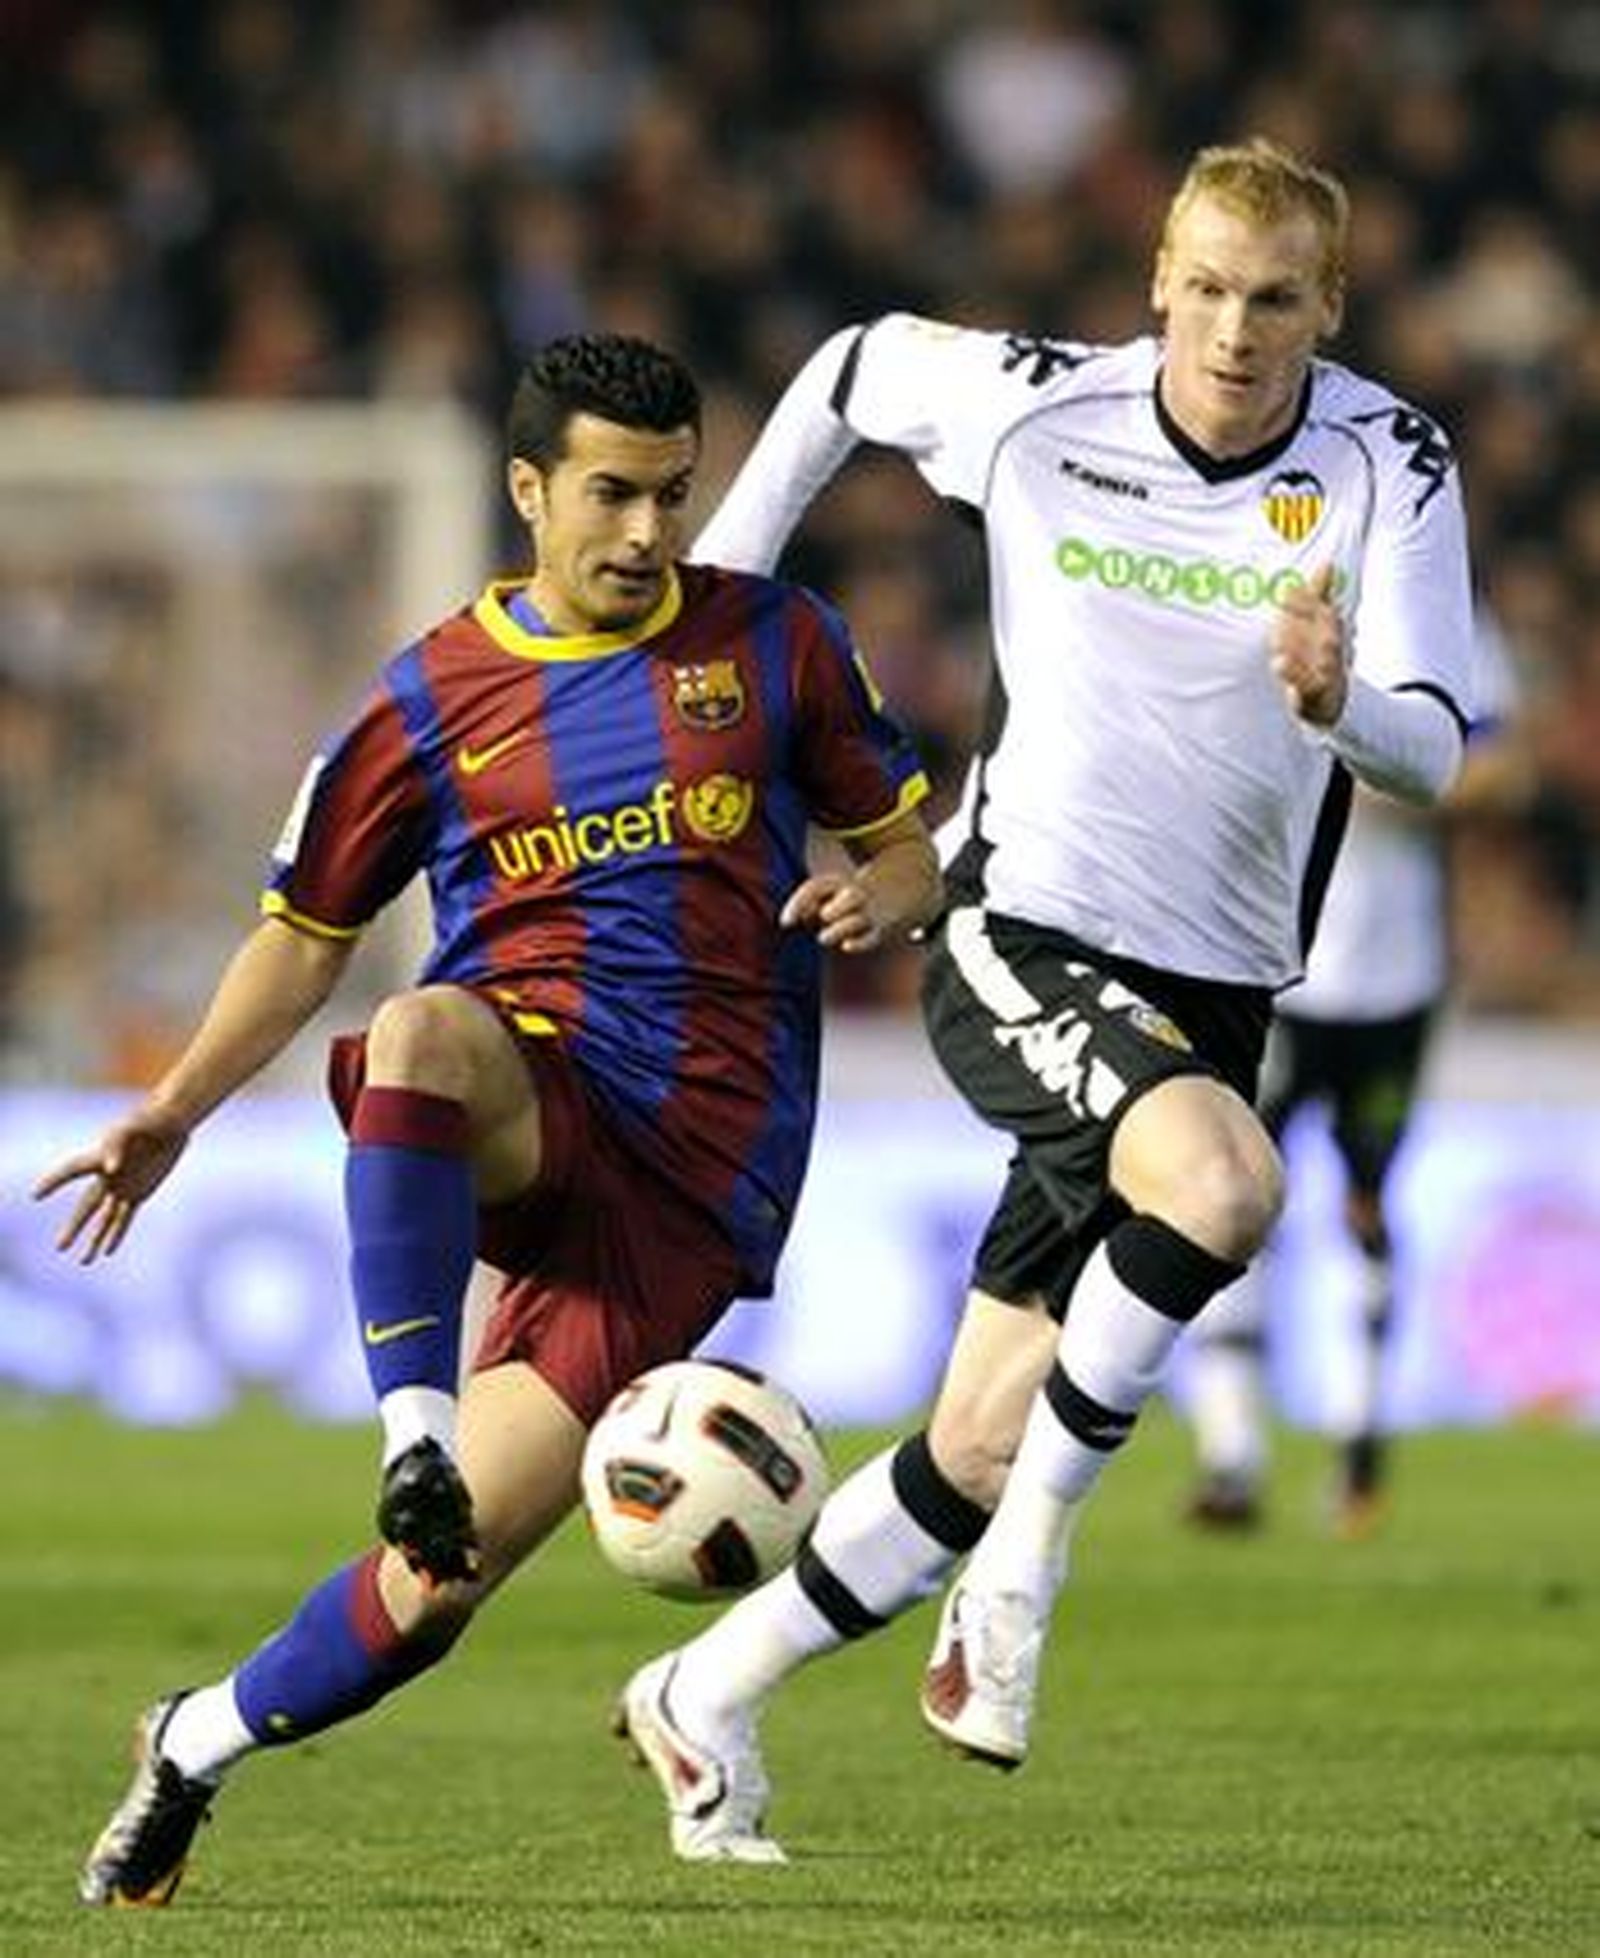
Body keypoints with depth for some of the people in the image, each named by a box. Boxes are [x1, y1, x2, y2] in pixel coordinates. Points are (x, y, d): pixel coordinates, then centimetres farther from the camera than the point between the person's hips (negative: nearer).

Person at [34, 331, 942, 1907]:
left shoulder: (772, 643, 9)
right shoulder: (432, 700, 8)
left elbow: (908, 841, 18)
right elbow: (308, 930, 16)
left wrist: (878, 893, -7)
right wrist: (173, 1112, 3)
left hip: (698, 1159, 0)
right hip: (517, 1101, 0)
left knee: (440, 1579, -9)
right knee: (424, 1030, -41)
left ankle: (196, 1745, 14)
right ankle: (413, 1429, -38)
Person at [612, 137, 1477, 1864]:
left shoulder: (1389, 468, -5)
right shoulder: (1036, 407, -6)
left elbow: (1430, 753, -13)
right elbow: (854, 365, 15)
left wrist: (1343, 704, -35)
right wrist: (718, 585, 13)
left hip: (1205, 1001, 3)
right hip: (1017, 942, -3)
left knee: (984, 1453, 3)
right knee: (1223, 1183, -34)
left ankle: (708, 1694, 23)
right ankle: (1026, 1558, -18)